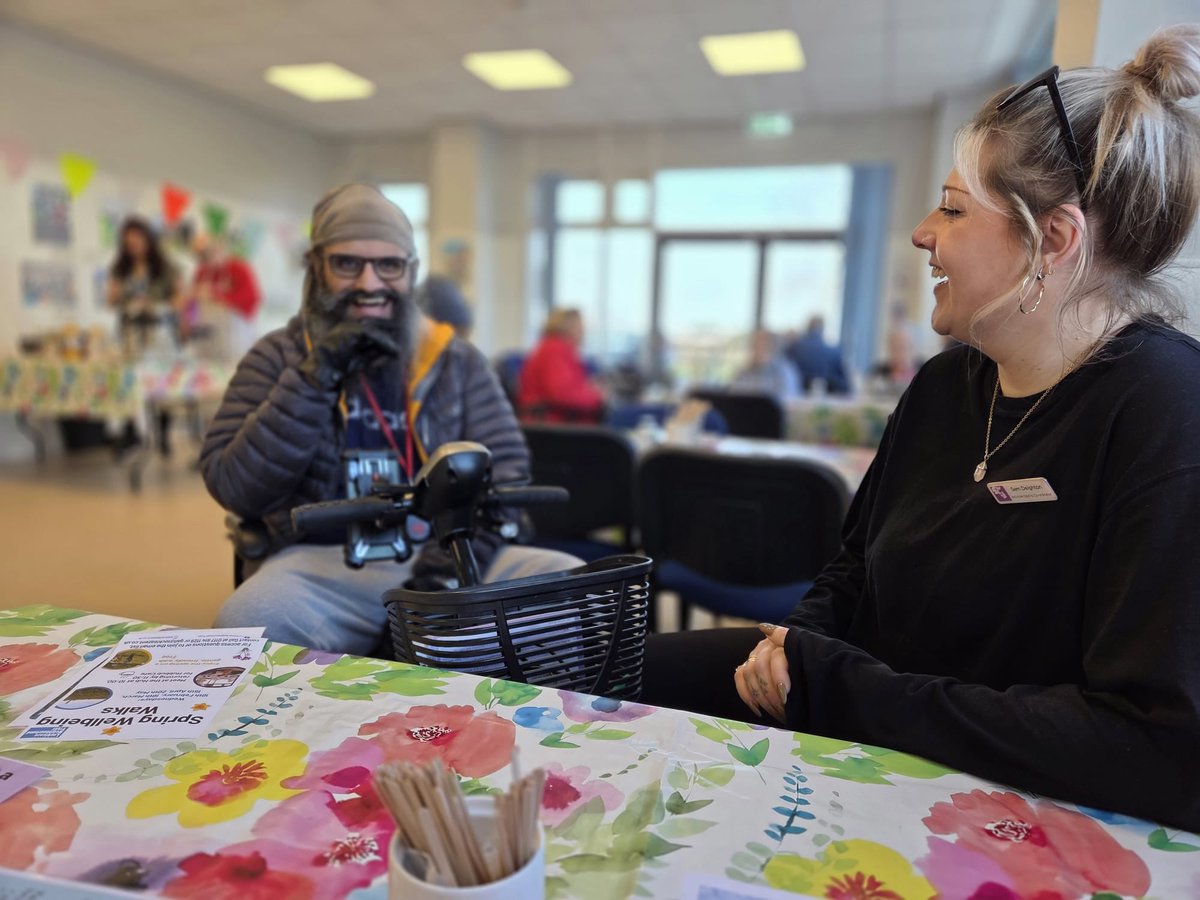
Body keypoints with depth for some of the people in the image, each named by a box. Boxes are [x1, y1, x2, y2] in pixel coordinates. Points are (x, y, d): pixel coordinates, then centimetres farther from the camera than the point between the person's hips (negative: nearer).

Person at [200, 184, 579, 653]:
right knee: (248, 620, -34)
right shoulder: (277, 359, 7)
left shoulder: (457, 360, 11)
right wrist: (314, 381, -14)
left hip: (444, 559, 2)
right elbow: (232, 489, -3)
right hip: (326, 564, -1)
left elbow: (506, 465, 4)